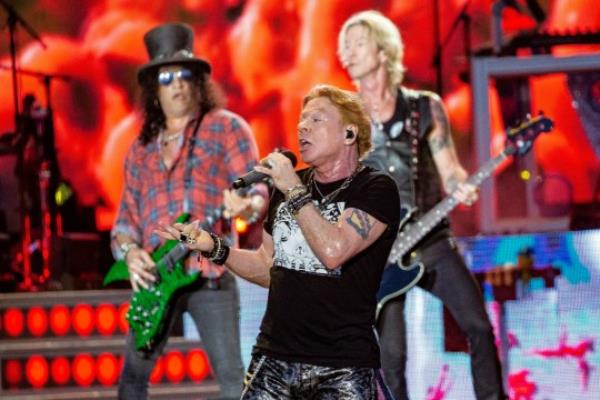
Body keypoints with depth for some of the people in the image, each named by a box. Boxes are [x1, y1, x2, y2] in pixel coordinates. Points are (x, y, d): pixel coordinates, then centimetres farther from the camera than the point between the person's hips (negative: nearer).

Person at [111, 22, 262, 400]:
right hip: (153, 275, 5)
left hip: (210, 274, -5)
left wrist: (242, 205, -30)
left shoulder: (225, 127, 2)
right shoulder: (142, 147, 17)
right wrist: (130, 251, -5)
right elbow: (127, 214, 16)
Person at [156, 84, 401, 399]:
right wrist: (212, 247, 7)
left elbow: (333, 251, -22)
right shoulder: (287, 184, 13)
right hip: (273, 359, 5)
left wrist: (295, 192, -13)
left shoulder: (376, 189, -6)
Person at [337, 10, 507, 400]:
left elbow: (449, 168, 1)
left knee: (478, 325, -8)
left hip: (430, 239, 0)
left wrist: (462, 188, -21)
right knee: (391, 354, -3)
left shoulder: (425, 107, 3)